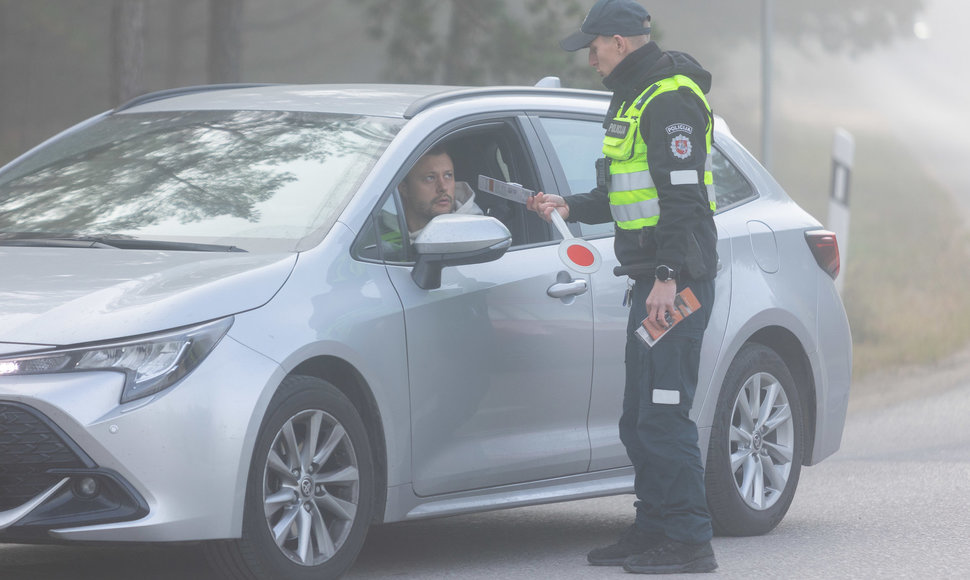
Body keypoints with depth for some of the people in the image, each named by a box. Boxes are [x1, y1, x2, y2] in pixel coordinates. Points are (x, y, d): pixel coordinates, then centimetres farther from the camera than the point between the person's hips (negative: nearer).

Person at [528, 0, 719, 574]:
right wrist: (569, 206, 20)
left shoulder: (670, 99, -13)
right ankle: (654, 530, 21)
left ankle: (690, 542, -9)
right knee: (640, 418, 14)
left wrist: (668, 276, -24)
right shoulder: (636, 98, 20)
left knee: (664, 414, -11)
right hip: (653, 277, 11)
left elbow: (684, 196, -20)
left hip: (676, 279, -11)